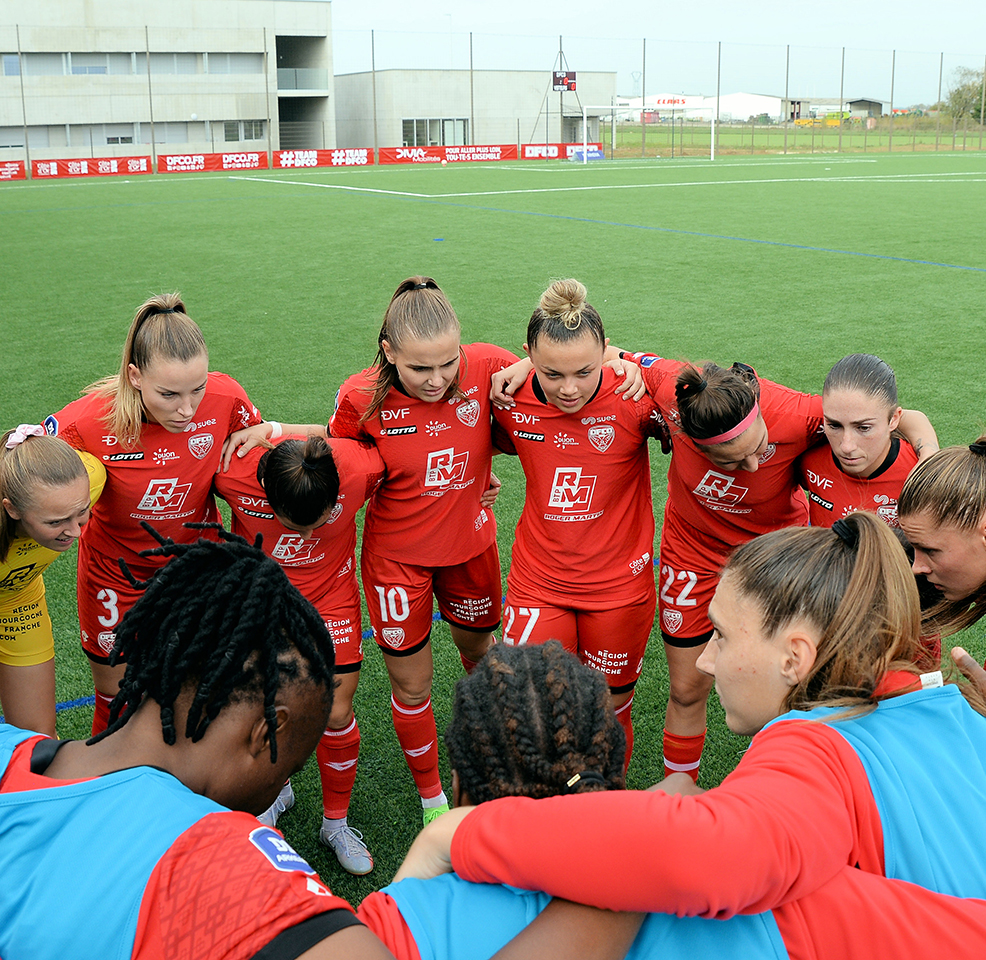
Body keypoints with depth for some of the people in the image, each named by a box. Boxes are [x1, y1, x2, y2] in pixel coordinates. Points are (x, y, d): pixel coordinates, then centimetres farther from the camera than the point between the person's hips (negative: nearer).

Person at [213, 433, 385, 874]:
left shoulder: (360, 468, -34)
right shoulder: (232, 473, -33)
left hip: (330, 595, 0)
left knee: (336, 713, 0)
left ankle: (335, 822, 24)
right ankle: (277, 787, 42)